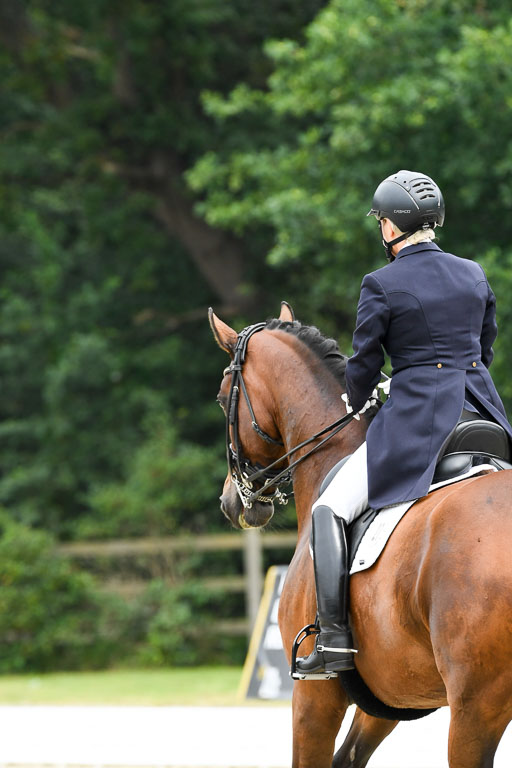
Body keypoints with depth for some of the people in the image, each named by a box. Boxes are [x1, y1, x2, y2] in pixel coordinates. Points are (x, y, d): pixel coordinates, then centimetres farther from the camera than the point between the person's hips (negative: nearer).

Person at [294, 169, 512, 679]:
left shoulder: (382, 286, -8)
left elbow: (364, 363, -2)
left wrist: (356, 402, 19)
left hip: (415, 417, -6)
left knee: (329, 510, -1)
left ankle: (335, 639, -13)